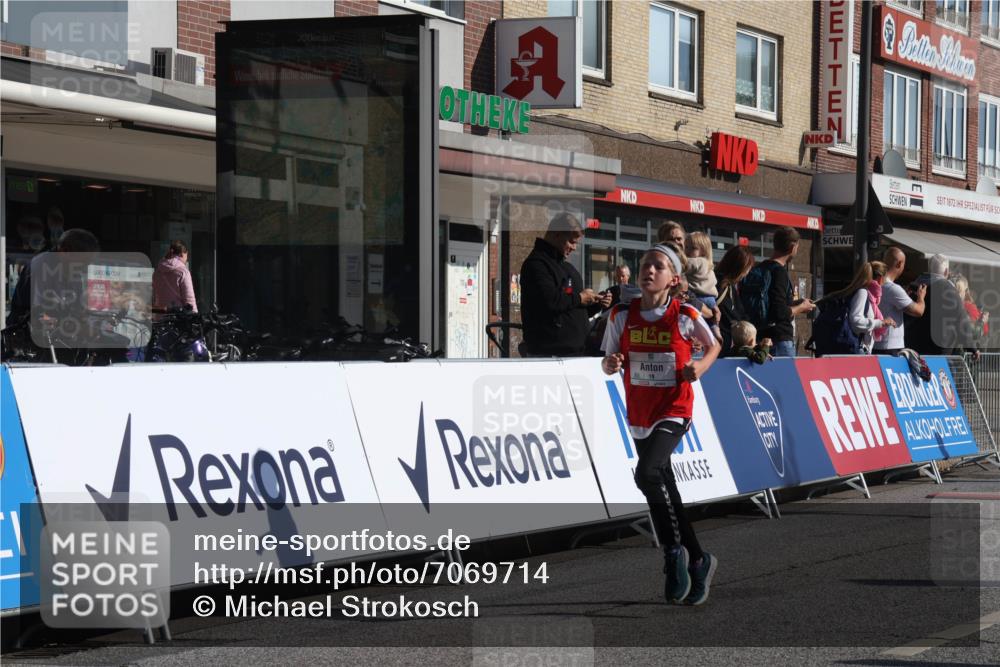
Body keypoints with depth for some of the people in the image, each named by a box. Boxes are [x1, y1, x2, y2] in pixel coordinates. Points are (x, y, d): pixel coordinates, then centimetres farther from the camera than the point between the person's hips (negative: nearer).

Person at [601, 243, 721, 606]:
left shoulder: (685, 316, -8)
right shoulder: (622, 315, -1)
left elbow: (713, 345, 9)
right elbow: (608, 362, 5)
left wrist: (700, 366, -10)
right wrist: (610, 364, -17)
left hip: (674, 411, -5)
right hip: (639, 413, 5)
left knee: (648, 473, -27)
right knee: (665, 491, 10)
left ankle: (673, 551, -11)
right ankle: (697, 561, 25)